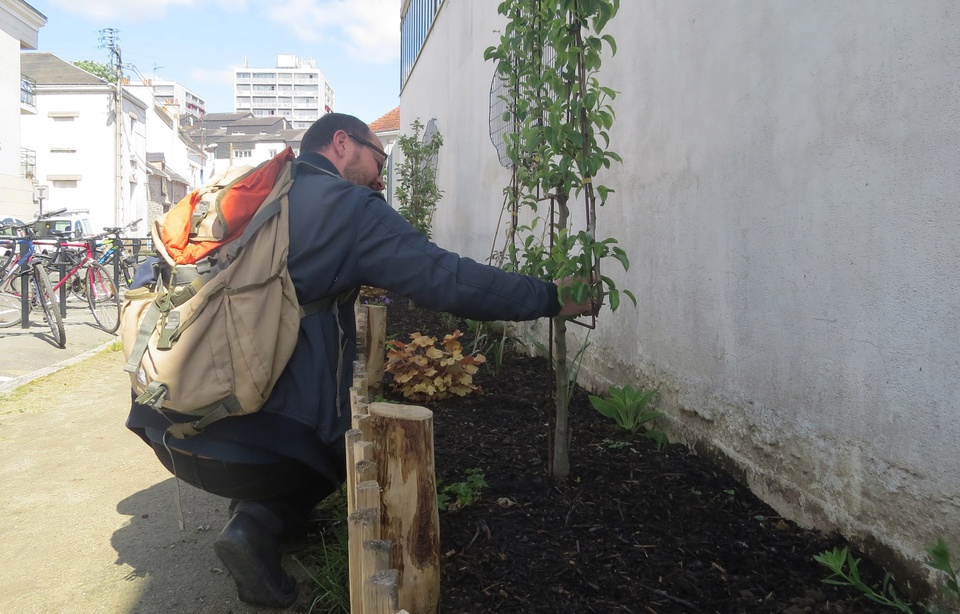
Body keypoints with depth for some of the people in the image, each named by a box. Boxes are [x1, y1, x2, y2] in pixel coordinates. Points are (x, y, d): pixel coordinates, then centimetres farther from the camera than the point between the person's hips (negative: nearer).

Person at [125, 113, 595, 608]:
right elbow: (447, 279, -11)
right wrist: (551, 298, -1)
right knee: (340, 447, 26)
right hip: (246, 447, -7)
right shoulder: (349, 206, -6)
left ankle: (257, 515, 12)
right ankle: (260, 523, 1)